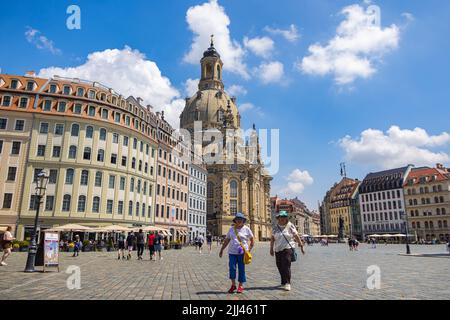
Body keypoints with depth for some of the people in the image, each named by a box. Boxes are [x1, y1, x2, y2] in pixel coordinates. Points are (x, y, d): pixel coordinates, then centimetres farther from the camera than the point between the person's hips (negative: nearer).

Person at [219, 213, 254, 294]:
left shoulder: (246, 229, 2)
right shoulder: (232, 229, 8)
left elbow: (252, 240, 7)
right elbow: (226, 240, 13)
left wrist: (249, 250, -1)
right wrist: (221, 250, 11)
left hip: (242, 252, -2)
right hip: (232, 252, 2)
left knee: (241, 269, 3)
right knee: (232, 268, -5)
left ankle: (241, 286, 18)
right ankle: (233, 285, 13)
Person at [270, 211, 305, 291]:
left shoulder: (290, 226, -1)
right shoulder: (276, 227, 8)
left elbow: (296, 236, -2)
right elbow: (272, 238, 10)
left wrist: (301, 246, -4)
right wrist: (271, 249, 10)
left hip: (288, 248, -4)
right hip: (278, 249, 4)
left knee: (286, 266, -14)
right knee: (280, 266, 8)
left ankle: (287, 283, -9)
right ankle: (283, 281, 27)